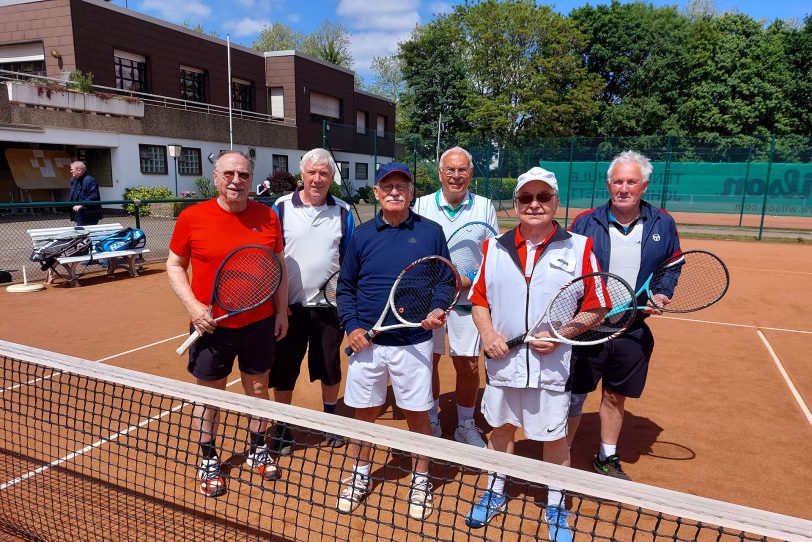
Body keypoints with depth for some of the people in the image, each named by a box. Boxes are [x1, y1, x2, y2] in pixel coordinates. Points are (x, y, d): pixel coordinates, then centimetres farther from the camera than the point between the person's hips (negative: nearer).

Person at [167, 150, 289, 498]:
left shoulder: (268, 217, -1)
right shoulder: (192, 217, -8)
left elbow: (279, 267, 8)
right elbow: (174, 266, 0)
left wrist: (281, 311, 6)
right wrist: (193, 306, -13)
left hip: (260, 323, 2)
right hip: (212, 325, -2)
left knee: (258, 389, 16)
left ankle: (257, 451, 38)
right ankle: (209, 462, 33)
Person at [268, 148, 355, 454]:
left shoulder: (343, 212, 1)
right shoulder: (281, 208, -3)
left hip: (330, 305, 1)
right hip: (290, 306, -1)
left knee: (330, 368, 14)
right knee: (283, 371, 8)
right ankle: (283, 428, 28)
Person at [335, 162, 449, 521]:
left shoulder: (431, 232, -2)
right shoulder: (361, 235, 3)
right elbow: (345, 287, 8)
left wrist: (439, 310, -13)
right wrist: (351, 326, -4)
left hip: (414, 343, -1)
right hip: (367, 342, 2)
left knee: (417, 416, 9)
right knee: (364, 413, 13)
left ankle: (420, 482, 31)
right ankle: (359, 477, 36)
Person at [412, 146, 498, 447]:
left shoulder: (485, 207, 4)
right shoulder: (422, 205, 4)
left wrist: (468, 280, -12)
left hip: (468, 299, 0)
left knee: (468, 365, 5)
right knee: (428, 362, 9)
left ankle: (466, 425, 25)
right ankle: (431, 421, 28)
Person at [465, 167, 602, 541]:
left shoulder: (579, 248, -6)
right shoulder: (494, 247, 2)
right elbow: (479, 299, 9)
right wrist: (487, 333, -9)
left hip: (550, 366, -2)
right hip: (502, 361, 3)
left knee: (554, 438, 12)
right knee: (500, 429, 19)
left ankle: (556, 507, 36)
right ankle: (494, 495, 41)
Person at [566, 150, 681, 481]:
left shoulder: (662, 225, 2)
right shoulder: (585, 222, -6)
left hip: (633, 331, 3)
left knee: (616, 397, 18)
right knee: (574, 396, 5)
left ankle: (608, 459, 38)